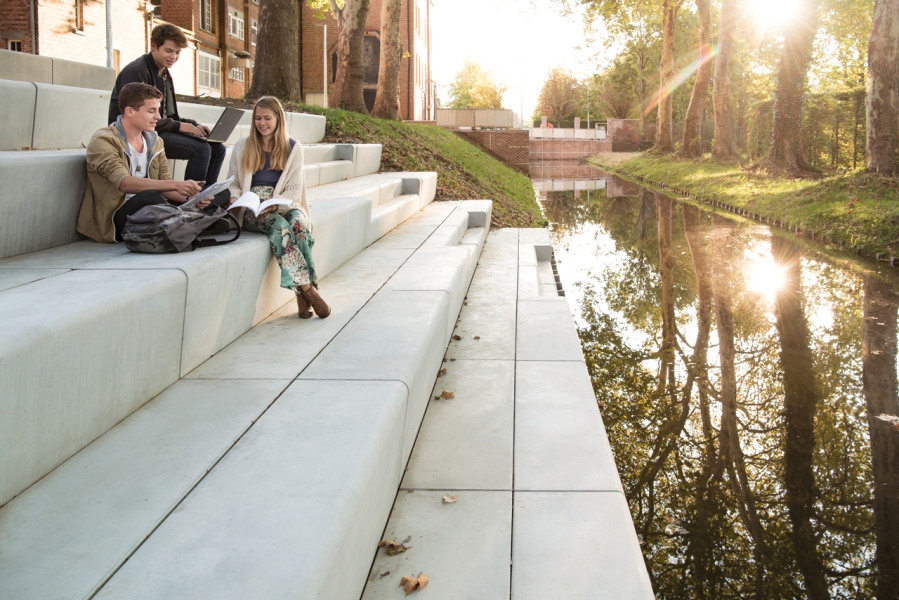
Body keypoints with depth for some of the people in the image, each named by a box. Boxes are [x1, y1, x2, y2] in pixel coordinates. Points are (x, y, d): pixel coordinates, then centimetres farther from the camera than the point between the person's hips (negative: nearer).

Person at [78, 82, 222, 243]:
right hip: (115, 219, -7)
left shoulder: (155, 141, 11)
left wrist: (191, 197, -14)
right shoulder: (103, 141, -10)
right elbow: (125, 183, -26)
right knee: (150, 196, -40)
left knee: (221, 193, -2)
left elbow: (165, 185, 8)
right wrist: (176, 185, -36)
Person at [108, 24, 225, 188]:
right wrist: (178, 126, -19)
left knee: (217, 148, 1)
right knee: (200, 149, -24)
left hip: (159, 131, 9)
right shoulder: (136, 72, -12)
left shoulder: (165, 75, 18)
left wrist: (195, 126, -1)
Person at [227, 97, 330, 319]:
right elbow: (234, 184, 13)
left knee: (299, 223, -34)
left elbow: (294, 188, 3)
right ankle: (307, 288, -37)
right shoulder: (242, 146, 13)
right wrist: (235, 199, -11)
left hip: (282, 205, 1)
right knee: (280, 226, -34)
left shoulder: (293, 148, 11)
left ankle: (301, 293, -34)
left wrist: (274, 204, -17)